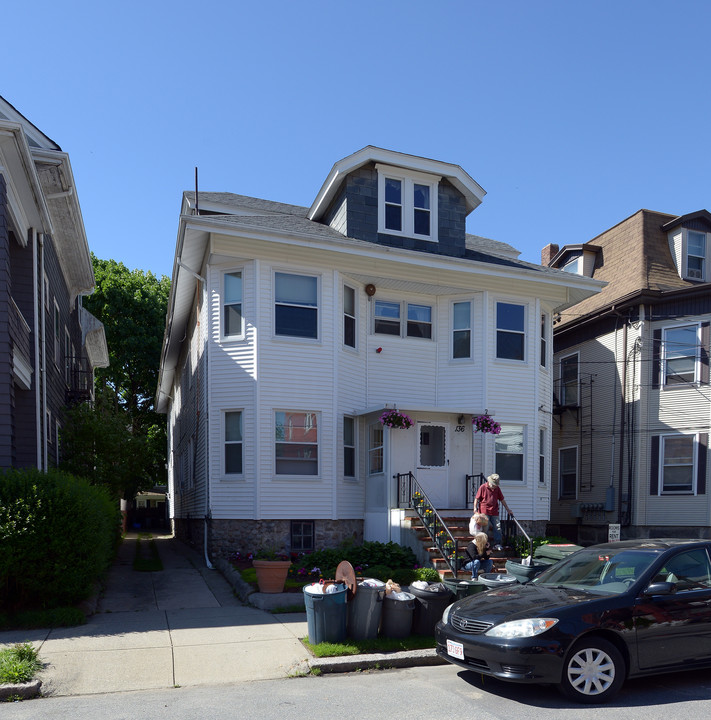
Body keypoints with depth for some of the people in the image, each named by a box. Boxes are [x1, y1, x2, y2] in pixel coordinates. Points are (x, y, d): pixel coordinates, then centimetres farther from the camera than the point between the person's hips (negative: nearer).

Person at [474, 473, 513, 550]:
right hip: (484, 511, -4)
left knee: (497, 527, -2)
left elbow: (502, 500, 17)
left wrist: (508, 510, 17)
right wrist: (475, 508, -13)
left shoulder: (497, 488, 9)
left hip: (494, 512, 4)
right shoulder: (483, 487, -2)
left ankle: (497, 544, 3)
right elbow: (477, 498, -1)